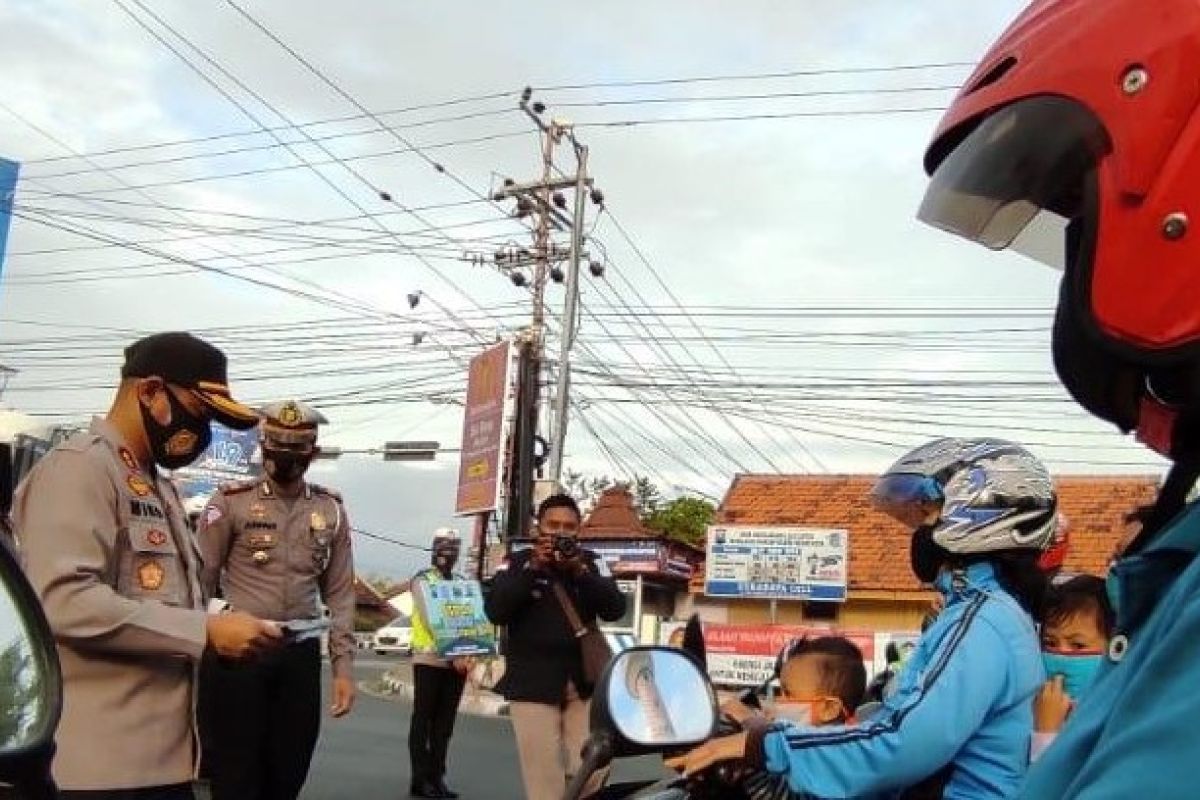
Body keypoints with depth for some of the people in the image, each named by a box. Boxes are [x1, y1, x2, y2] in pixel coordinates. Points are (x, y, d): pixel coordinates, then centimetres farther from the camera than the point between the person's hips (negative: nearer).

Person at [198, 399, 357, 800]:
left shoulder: (331, 510, 7)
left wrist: (343, 666, 4)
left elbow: (340, 594, 8)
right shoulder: (230, 502, -3)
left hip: (300, 653, 3)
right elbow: (201, 581, -2)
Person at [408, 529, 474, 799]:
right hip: (429, 660, -5)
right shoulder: (423, 580, -1)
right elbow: (431, 619, -12)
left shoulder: (463, 582, 14)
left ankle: (437, 777, 14)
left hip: (458, 661, 5)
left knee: (445, 723, 8)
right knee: (423, 720, 0)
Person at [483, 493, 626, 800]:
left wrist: (580, 570, -15)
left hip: (584, 683, 2)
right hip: (533, 685, -2)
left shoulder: (592, 562, 9)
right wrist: (533, 568, -16)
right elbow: (495, 611, -10)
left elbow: (615, 609, -4)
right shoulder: (517, 563, 4)